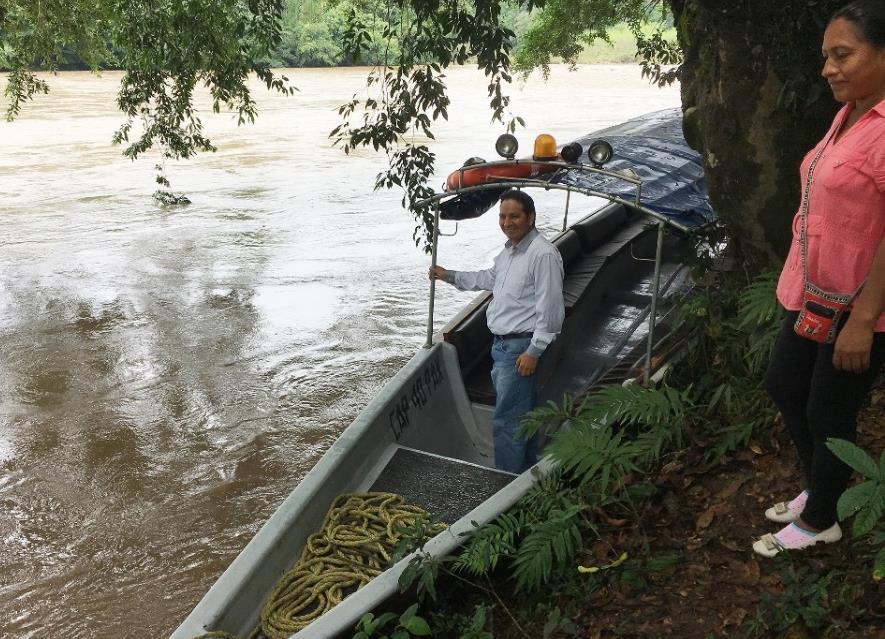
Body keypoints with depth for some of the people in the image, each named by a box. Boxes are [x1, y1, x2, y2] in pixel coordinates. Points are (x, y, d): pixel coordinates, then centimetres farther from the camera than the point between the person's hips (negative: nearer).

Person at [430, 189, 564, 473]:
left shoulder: (543, 254, -19)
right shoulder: (509, 250, 11)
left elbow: (550, 309, -21)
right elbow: (489, 278, 31)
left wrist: (533, 352, -20)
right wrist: (449, 276, 33)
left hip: (521, 348, -9)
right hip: (502, 343, 10)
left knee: (506, 420, -6)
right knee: (524, 412, 21)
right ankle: (528, 470, 35)